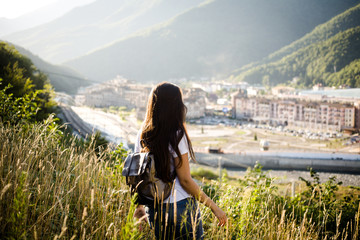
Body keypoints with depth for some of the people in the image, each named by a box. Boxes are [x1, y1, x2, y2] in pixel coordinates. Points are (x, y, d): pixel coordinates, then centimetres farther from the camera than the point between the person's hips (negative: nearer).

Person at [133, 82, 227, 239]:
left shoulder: (142, 135, 2)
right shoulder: (176, 136, -16)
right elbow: (185, 180, -15)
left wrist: (139, 206, 19)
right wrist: (214, 207, -9)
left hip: (153, 209, 6)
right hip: (180, 207, -6)